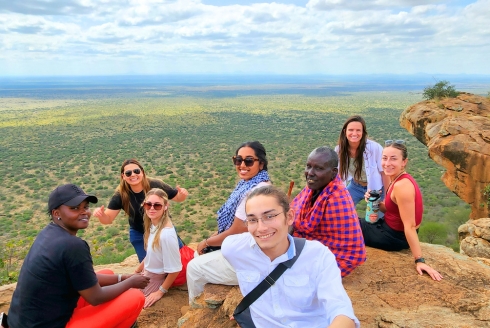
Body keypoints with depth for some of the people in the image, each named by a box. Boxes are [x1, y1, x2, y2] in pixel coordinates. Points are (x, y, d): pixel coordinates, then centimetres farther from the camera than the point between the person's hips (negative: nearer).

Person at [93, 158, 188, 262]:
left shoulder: (155, 185, -25)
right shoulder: (121, 195, -21)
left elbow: (177, 198, -13)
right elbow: (108, 219, -15)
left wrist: (182, 194, -36)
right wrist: (100, 214, -37)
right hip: (139, 235, 1)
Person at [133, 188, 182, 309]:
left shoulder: (166, 234, -31)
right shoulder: (153, 225, -5)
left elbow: (174, 269, -24)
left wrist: (161, 292, -14)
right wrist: (136, 271, 17)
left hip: (156, 280, -8)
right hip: (147, 275, 8)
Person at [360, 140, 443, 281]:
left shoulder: (402, 185, -28)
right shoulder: (398, 179, -1)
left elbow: (410, 226, -28)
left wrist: (419, 260, -25)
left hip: (395, 236, -8)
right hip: (391, 228, 8)